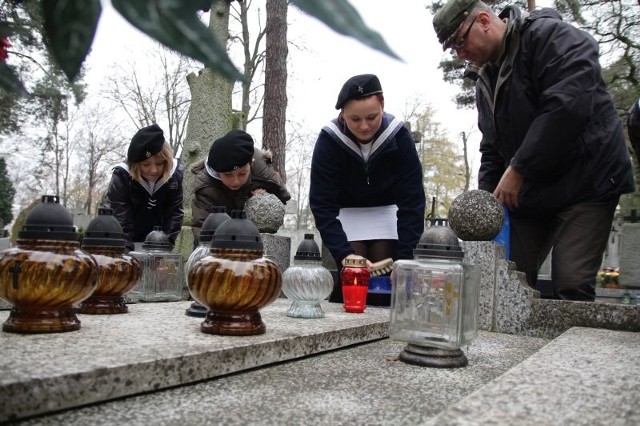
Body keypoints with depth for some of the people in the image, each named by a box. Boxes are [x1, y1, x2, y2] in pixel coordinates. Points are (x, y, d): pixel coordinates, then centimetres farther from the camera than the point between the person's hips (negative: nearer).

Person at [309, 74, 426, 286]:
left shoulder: (399, 136, -26)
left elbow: (412, 201, -24)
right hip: (345, 211, -1)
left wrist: (404, 257, -31)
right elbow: (322, 205, -27)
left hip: (385, 209, 1)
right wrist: (344, 253, -38)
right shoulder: (328, 140, -28)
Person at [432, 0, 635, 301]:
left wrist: (518, 170, -22)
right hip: (527, 193, 7)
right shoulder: (486, 79, 13)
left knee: (572, 285, -13)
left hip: (585, 184, -7)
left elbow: (568, 107, -26)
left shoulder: (552, 36, -11)